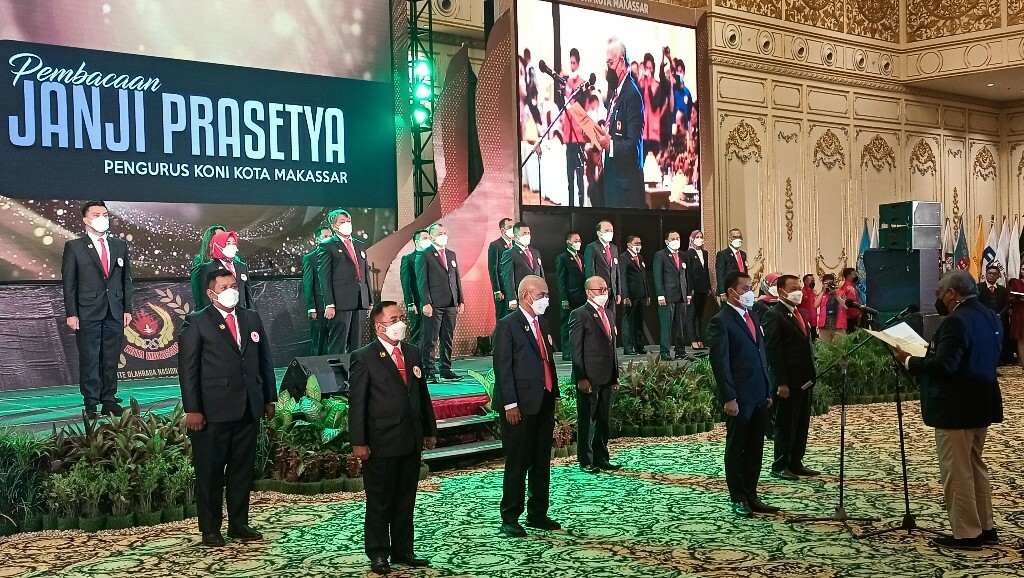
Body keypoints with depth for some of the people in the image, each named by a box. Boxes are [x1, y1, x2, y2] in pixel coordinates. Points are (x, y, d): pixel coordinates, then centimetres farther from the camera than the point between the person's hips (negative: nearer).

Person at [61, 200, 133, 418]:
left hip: (115, 312, 3)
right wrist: (71, 313, -7)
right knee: (89, 359, 0)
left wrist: (127, 309, 7)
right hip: (88, 312, -3)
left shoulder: (120, 245, 12)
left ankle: (109, 401, 14)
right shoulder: (74, 247, 2)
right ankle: (91, 404, 6)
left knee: (111, 359, 6)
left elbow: (126, 280, 13)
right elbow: (68, 283, -1)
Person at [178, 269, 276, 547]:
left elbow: (265, 360, 14)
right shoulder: (196, 323, -3)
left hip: (249, 409, 5)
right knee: (210, 472, 4)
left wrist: (269, 399, 11)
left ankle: (239, 524, 23)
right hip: (213, 411, -5)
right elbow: (187, 368, -7)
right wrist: (192, 410, -12)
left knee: (242, 469, 12)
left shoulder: (252, 319, 12)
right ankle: (210, 529, 15)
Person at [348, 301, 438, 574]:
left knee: (406, 500, 13)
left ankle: (403, 550, 24)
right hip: (381, 442, -6)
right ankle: (378, 554, 17)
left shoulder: (413, 352, 10)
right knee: (379, 501, 5)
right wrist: (358, 442, -13)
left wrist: (430, 430, 14)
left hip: (412, 440, 6)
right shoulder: (364, 357, -8)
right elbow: (356, 403, -10)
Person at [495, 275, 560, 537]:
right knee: (517, 464, -2)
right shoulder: (508, 325, -9)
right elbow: (502, 367, -13)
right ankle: (510, 519, 6)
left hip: (544, 402, 8)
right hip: (521, 406, -8)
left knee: (541, 462, 13)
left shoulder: (542, 323, 15)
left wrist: (555, 395, 15)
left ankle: (538, 514, 24)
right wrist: (510, 404, -17)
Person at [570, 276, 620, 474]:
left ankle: (602, 458, 22)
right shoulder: (579, 315, -7)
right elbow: (576, 350, -11)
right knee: (586, 421, 1)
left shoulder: (608, 315, 17)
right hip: (589, 378, -7)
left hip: (607, 378, 7)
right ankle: (586, 461, 9)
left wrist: (615, 375, 15)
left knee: (604, 421, 12)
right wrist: (581, 378, -16)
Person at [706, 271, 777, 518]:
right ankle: (738, 499, 13)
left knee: (755, 449, 11)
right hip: (739, 399, -7)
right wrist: (729, 398, -18)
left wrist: (768, 392, 15)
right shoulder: (721, 322, -11)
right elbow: (720, 362, -15)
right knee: (736, 449, 4)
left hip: (759, 397, 7)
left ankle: (751, 496, 20)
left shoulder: (752, 318, 15)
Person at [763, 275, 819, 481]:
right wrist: (781, 383, -20)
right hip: (788, 381, -8)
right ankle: (779, 466, 10)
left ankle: (796, 463, 22)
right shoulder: (774, 315, -13)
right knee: (785, 425, 0)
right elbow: (773, 350, -17)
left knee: (802, 425, 13)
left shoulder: (798, 313, 14)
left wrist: (811, 374, 14)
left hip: (804, 379, 8)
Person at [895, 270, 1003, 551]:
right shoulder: (991, 318, 9)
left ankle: (967, 533, 4)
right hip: (981, 403, 10)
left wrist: (910, 361, -15)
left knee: (956, 472, -1)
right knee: (976, 466, 20)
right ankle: (985, 527, 25)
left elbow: (944, 366, -28)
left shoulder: (956, 321, -22)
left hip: (955, 407, -10)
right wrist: (937, 350, 16)